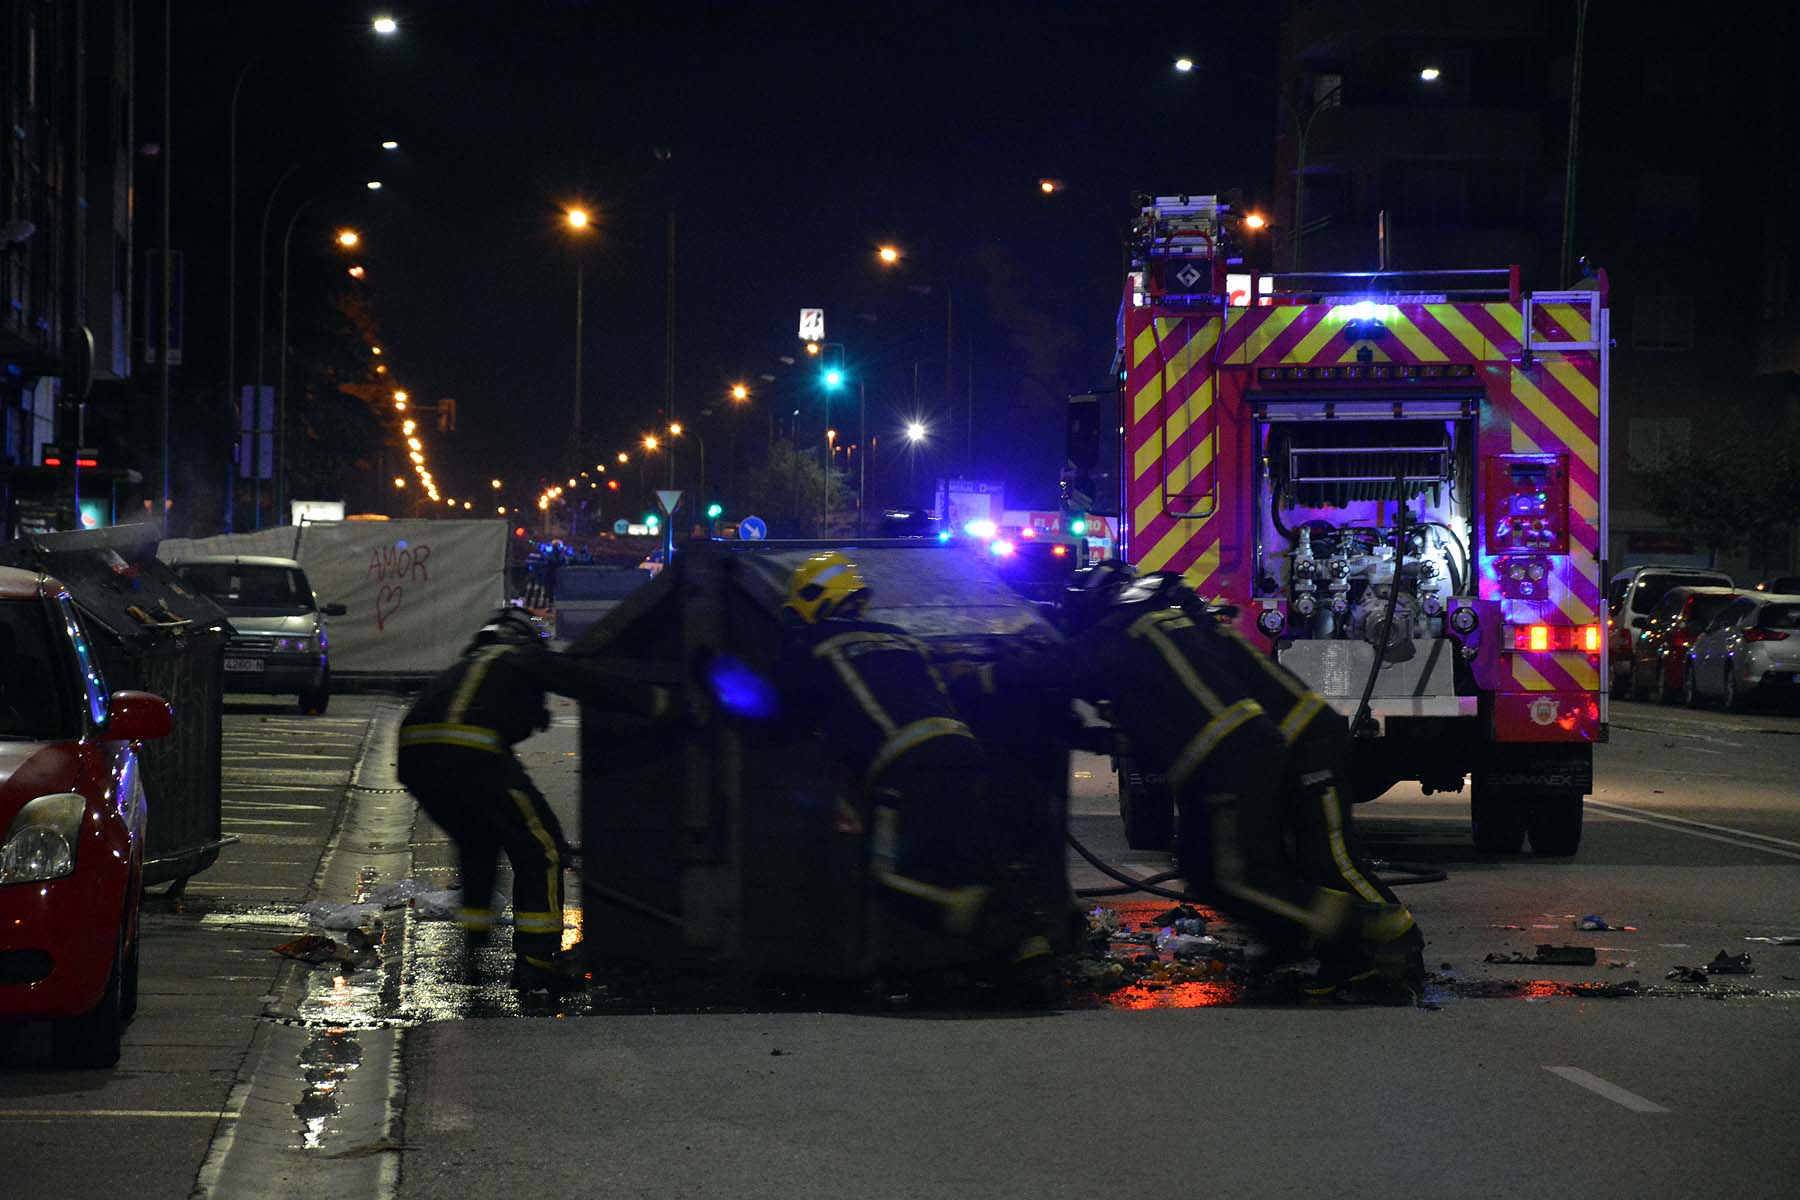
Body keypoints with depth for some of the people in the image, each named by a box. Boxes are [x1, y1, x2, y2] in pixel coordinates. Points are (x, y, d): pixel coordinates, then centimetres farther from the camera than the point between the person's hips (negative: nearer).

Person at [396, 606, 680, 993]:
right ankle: (535, 960, -2)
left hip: (412, 754, 7)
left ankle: (474, 946, 32)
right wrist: (663, 702, 22)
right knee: (540, 848, 4)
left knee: (477, 843, 31)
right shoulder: (528, 659, 21)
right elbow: (594, 683, 17)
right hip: (471, 753, -7)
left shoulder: (466, 666, 38)